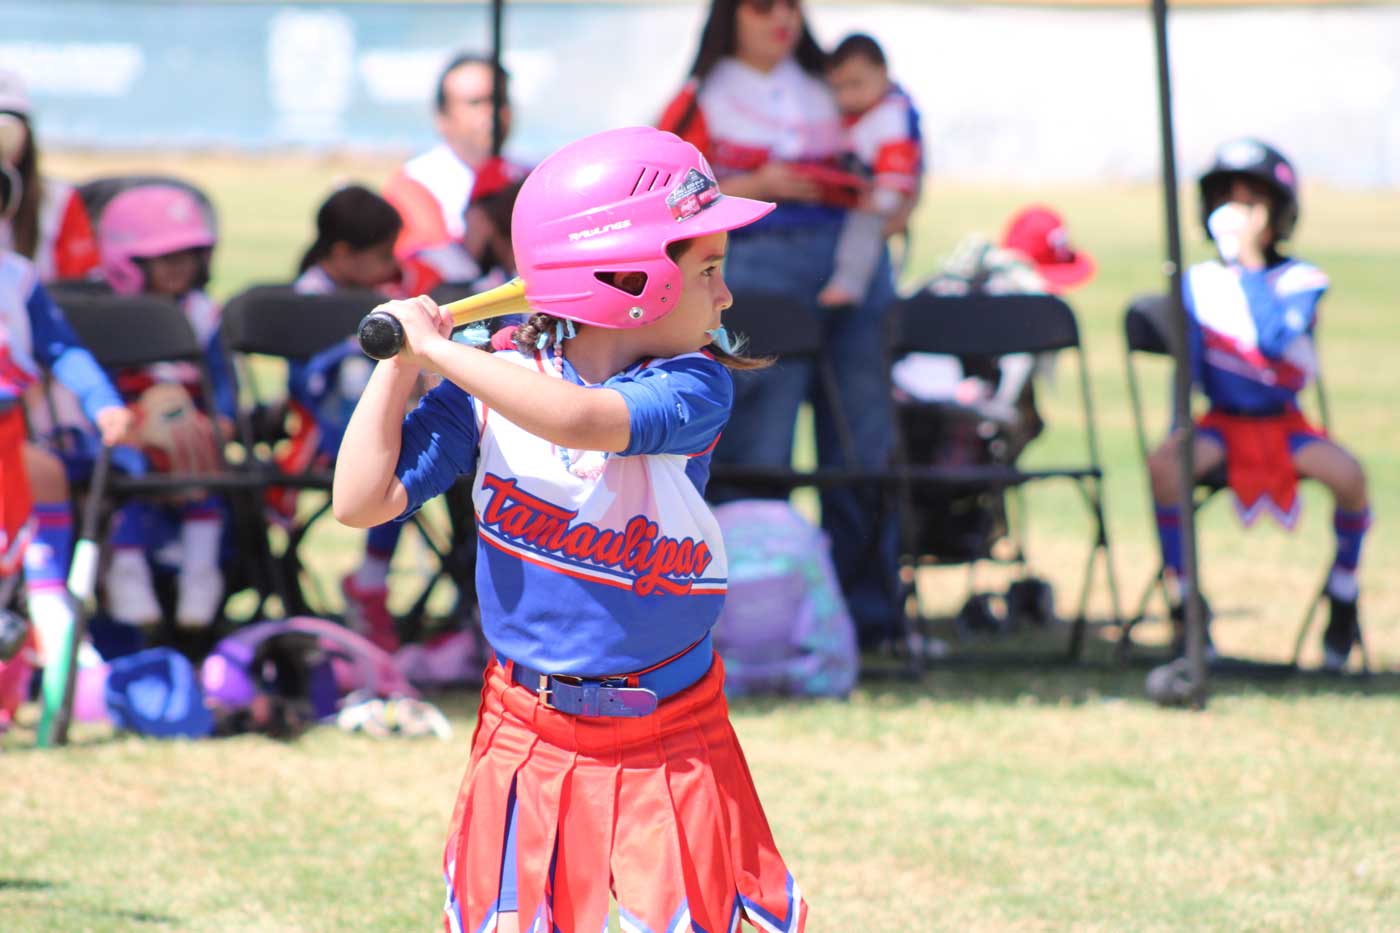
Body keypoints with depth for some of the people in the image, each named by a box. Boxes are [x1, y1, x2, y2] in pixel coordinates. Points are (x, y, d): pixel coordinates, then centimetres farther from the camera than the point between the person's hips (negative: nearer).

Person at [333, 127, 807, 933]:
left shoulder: (694, 389, -11)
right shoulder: (494, 384, -5)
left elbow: (576, 419, -31)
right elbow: (363, 501, -5)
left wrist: (439, 351, -26)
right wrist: (399, 367, -11)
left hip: (671, 743, -1)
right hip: (528, 737, 1)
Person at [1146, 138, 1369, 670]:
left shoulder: (1301, 281, -4)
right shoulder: (1199, 282, 3)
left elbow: (1276, 341, -22)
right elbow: (1189, 362, 3)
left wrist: (1251, 265, -21)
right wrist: (1181, 422, -12)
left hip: (1284, 422, -1)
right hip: (1224, 422, 1)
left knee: (1348, 475, -29)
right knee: (1164, 463, -31)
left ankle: (1344, 596, -4)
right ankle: (1181, 601, -18)